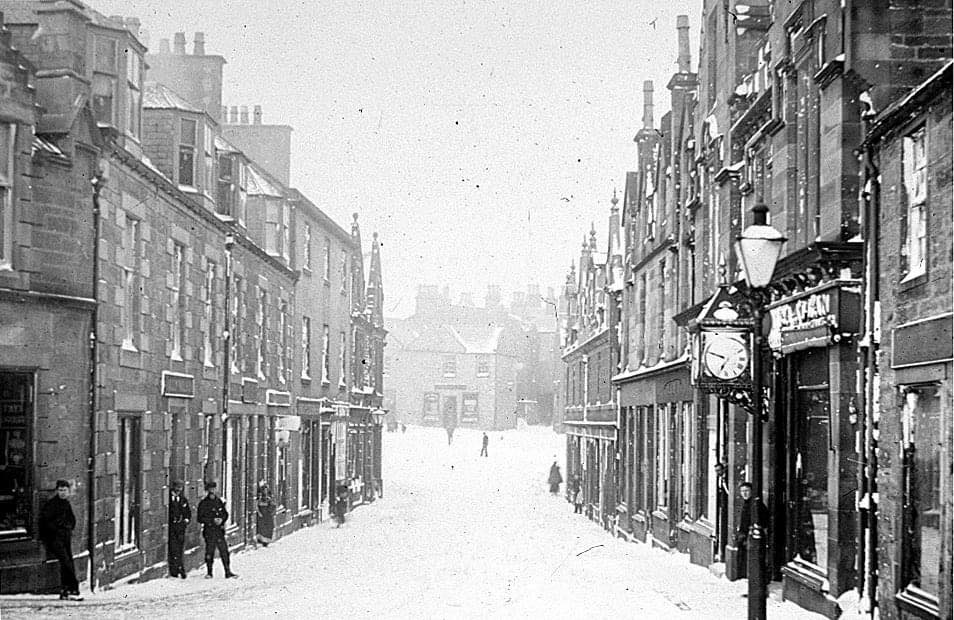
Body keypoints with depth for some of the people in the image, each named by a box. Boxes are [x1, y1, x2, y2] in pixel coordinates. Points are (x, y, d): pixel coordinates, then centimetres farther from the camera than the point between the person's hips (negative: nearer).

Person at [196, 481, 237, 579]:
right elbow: (200, 518, -6)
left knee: (224, 551, -1)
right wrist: (212, 520, -14)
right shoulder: (203, 503, -2)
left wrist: (221, 520, -5)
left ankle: (228, 572, 2)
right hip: (209, 530, -3)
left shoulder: (219, 501, 10)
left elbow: (225, 514, 16)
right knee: (210, 552, -1)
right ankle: (209, 573, 11)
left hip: (219, 530, 3)